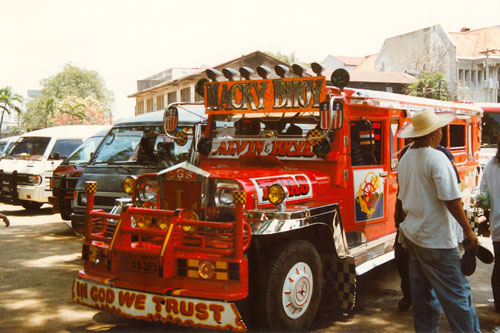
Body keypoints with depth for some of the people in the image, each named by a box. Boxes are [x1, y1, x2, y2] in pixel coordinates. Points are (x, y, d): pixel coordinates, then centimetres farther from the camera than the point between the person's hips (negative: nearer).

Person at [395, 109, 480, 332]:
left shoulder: (405, 159, 9)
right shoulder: (437, 158, -16)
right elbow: (451, 200, -19)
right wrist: (468, 231, -12)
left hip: (412, 236, 8)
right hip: (437, 240, -8)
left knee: (422, 295, 14)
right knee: (457, 295, -2)